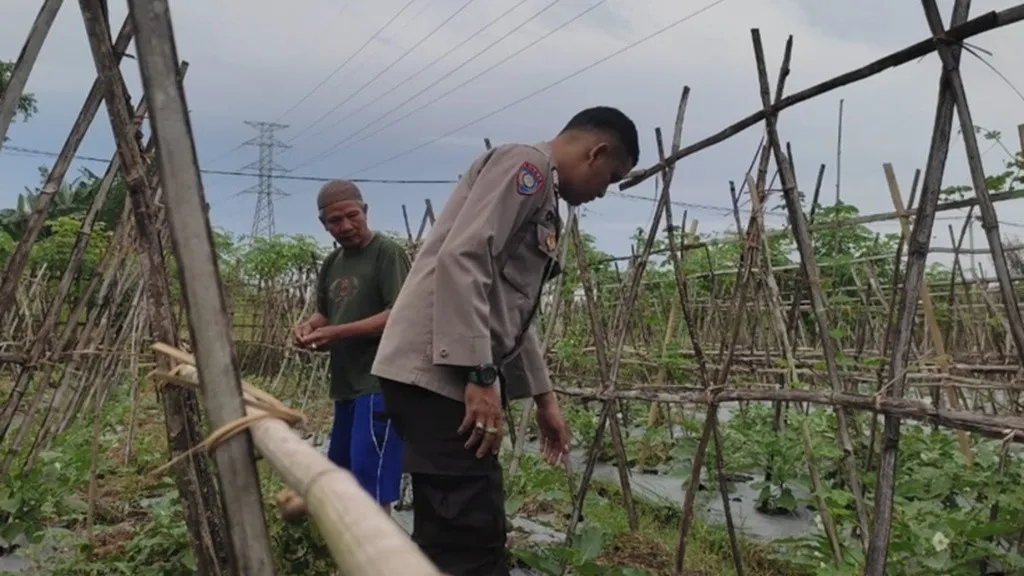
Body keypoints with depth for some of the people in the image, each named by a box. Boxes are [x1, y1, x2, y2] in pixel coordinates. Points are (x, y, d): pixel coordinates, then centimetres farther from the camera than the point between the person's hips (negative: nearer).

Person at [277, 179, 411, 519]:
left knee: (370, 478, -8)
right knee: (340, 469, 22)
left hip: (381, 383, -8)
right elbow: (325, 313, 25)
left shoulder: (387, 252, -9)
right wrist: (308, 326, 1)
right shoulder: (332, 263, 15)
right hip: (346, 385, 8)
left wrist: (337, 333, -22)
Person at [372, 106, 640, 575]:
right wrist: (481, 375, -22)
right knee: (472, 538, -8)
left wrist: (544, 398, 29)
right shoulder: (526, 164, -5)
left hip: (458, 376, 10)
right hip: (439, 373, -10)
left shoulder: (543, 198, 25)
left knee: (451, 538, 13)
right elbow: (461, 259, -19)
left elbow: (515, 313, 28)